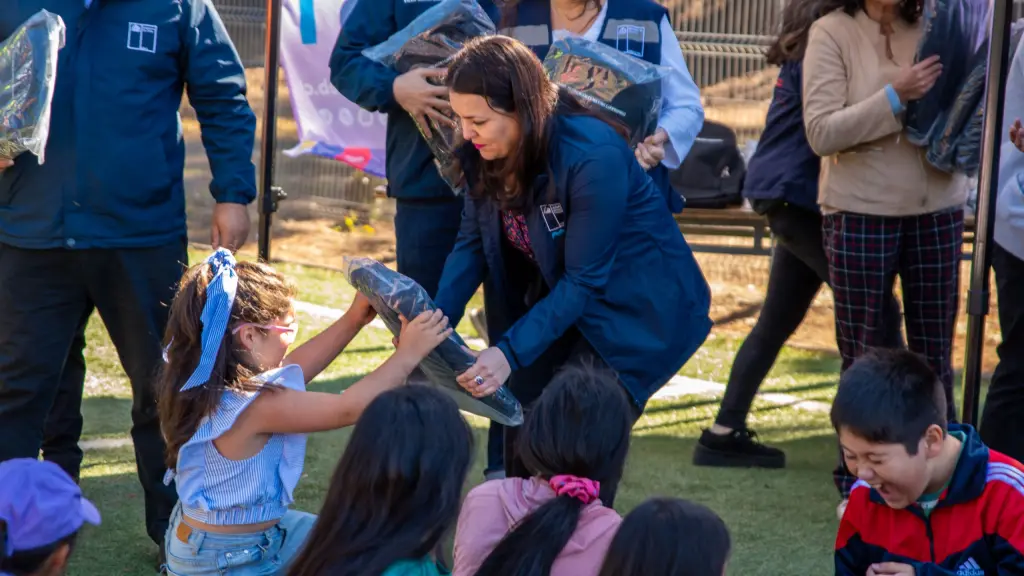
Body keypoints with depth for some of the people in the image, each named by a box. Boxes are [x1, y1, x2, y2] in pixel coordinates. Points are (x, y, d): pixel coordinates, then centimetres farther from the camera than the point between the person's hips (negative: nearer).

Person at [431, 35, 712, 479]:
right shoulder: (488, 152, -10)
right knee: (523, 435, 4)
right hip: (559, 299, 7)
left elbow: (584, 281, -28)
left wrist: (510, 353, -35)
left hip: (639, 308, -7)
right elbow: (473, 243, -3)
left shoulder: (593, 157, -31)